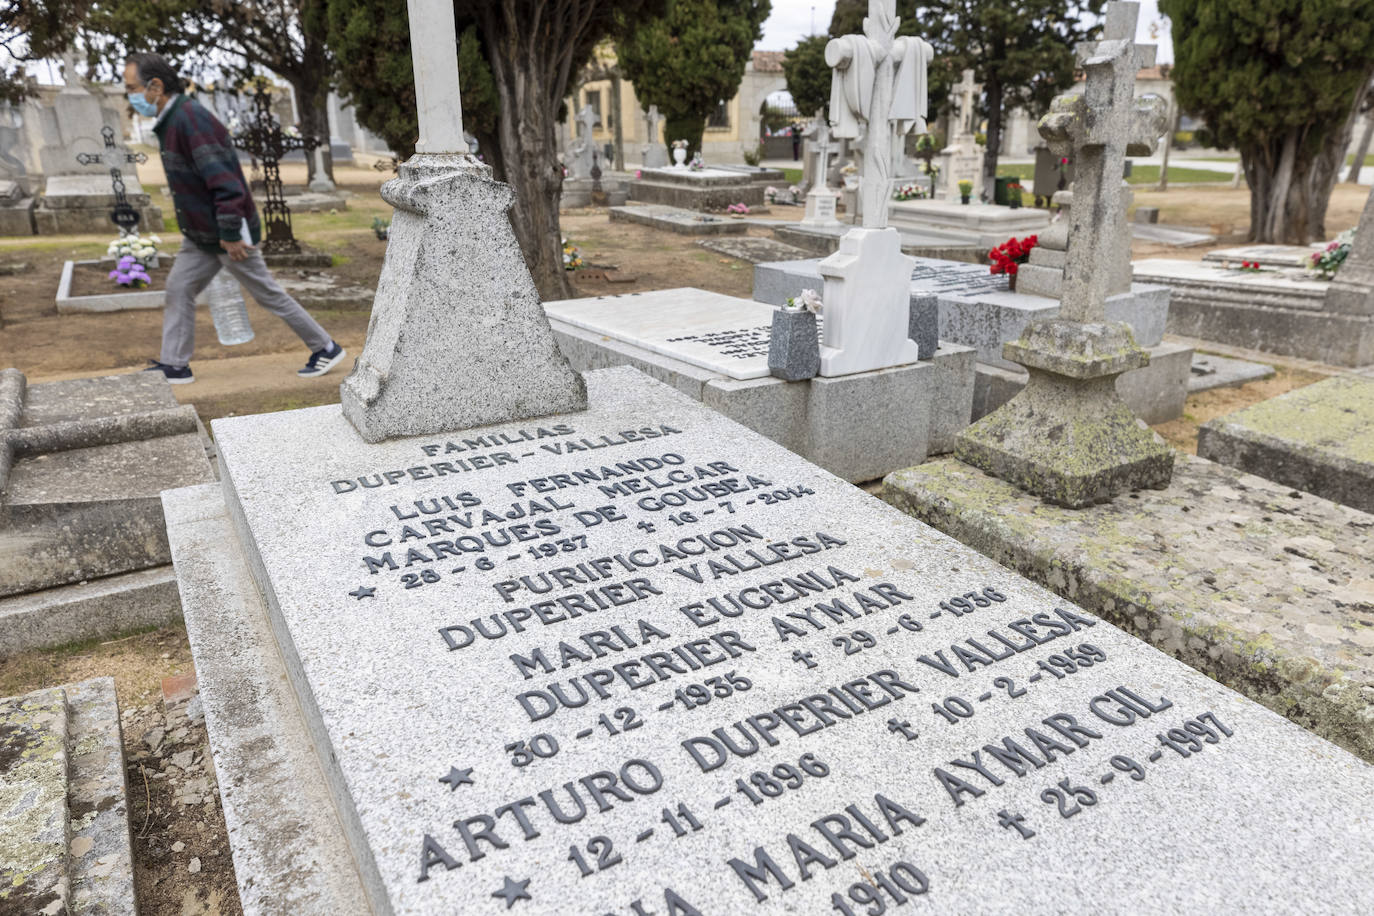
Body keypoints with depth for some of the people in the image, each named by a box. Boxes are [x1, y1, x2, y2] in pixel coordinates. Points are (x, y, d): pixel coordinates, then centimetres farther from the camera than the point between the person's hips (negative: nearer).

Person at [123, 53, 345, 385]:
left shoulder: (190, 119, -22)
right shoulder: (170, 121, 12)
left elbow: (223, 179, -28)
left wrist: (230, 235, -26)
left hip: (228, 234, -10)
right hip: (201, 236, 10)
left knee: (268, 294, -1)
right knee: (178, 289, 9)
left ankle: (326, 349, 10)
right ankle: (174, 365, 17)